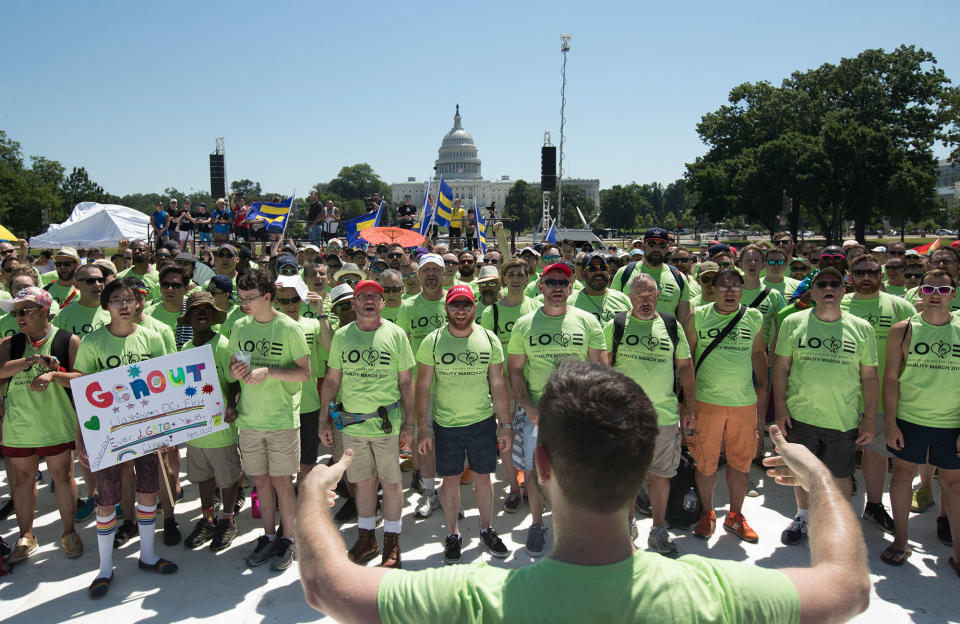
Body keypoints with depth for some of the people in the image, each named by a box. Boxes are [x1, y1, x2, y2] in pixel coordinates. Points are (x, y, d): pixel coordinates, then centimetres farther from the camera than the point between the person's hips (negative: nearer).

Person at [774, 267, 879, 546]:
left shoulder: (862, 328, 0)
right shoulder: (793, 322, -1)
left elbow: (869, 377, 3)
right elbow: (781, 368, 2)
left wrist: (870, 419, 0)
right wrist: (780, 408, -3)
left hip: (845, 420, 0)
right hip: (801, 416, 1)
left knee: (841, 476, 12)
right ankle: (804, 518, 38)